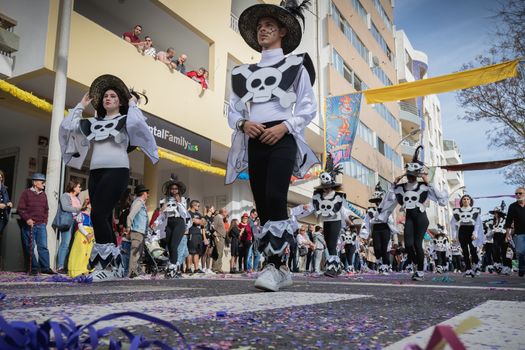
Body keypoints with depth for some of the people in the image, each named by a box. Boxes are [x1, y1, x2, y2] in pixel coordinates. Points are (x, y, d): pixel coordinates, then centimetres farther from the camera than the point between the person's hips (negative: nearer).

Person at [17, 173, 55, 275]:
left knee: (43, 246, -2)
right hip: (29, 225, -4)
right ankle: (34, 268, 8)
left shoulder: (43, 195, 16)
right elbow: (20, 209, -4)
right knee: (30, 247, 1)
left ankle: (45, 267, 0)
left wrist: (45, 220, 10)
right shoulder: (26, 193, 1)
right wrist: (27, 219, -14)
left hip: (41, 225, 4)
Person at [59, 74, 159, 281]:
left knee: (98, 215, -18)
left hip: (116, 171, -6)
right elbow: (67, 126, 14)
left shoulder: (124, 120, 6)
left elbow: (136, 122, -17)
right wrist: (81, 105, 21)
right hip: (95, 173, 6)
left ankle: (108, 266, -13)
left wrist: (132, 104, 1)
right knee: (104, 218, 3)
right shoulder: (94, 123, 20)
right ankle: (114, 266, 9)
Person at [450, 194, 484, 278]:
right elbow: (453, 223, 8)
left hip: (471, 230, -2)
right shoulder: (457, 211, 10)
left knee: (473, 250, -13)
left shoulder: (475, 210, 7)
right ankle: (468, 270, 4)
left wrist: (475, 233, -12)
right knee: (465, 252, -1)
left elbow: (478, 223, 1)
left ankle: (476, 267, 10)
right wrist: (454, 235, -1)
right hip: (462, 231, 2)